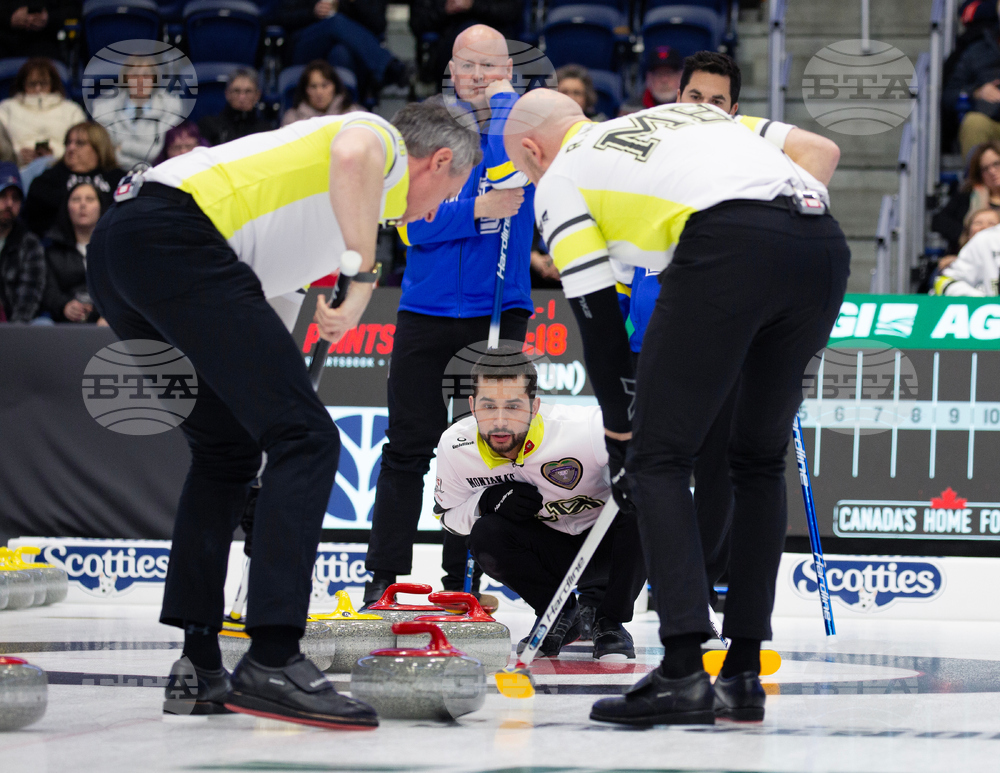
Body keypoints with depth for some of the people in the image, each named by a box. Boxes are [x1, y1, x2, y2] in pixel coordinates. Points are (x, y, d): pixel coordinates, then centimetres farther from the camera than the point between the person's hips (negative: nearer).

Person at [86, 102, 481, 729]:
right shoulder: (384, 140, 10)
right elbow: (352, 155, -16)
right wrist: (364, 273, -14)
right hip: (173, 239, -10)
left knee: (228, 451, 22)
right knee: (305, 439, -9)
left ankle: (197, 669, 16)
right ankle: (273, 663, -17)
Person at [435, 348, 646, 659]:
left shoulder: (582, 428, -33)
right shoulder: (455, 446, -17)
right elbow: (449, 513, -1)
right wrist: (488, 502, -23)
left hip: (608, 540, -3)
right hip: (550, 547, 3)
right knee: (486, 537, -25)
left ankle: (610, 622, -14)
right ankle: (559, 613, 0)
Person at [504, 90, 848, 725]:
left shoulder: (560, 179, 21)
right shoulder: (689, 114, 36)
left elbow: (599, 316, 17)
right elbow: (824, 151, 25)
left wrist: (620, 435, 26)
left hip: (728, 244, -6)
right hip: (825, 242, 6)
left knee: (659, 457, 5)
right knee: (760, 459, 19)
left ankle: (685, 672, -5)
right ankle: (744, 674, 18)